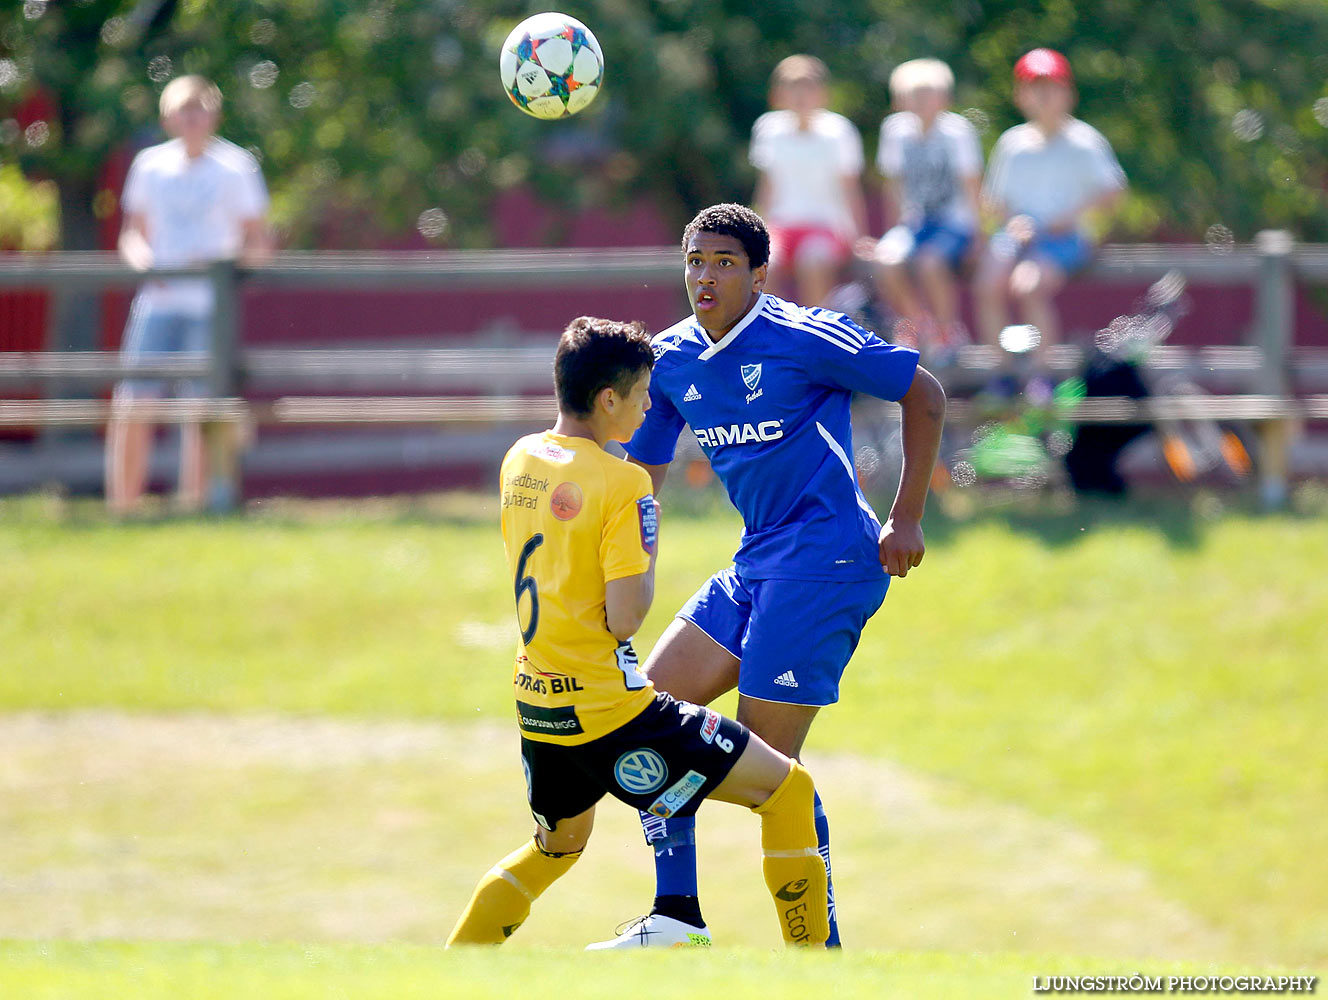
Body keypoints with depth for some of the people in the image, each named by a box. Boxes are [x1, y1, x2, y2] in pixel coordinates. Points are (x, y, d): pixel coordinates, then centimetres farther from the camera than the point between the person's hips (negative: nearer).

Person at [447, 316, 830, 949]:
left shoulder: (520, 460, 7)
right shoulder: (622, 483, -15)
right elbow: (624, 620, -19)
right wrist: (648, 562, -1)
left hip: (536, 704, 8)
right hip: (609, 707, -8)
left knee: (556, 847, 32)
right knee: (788, 791, 0)